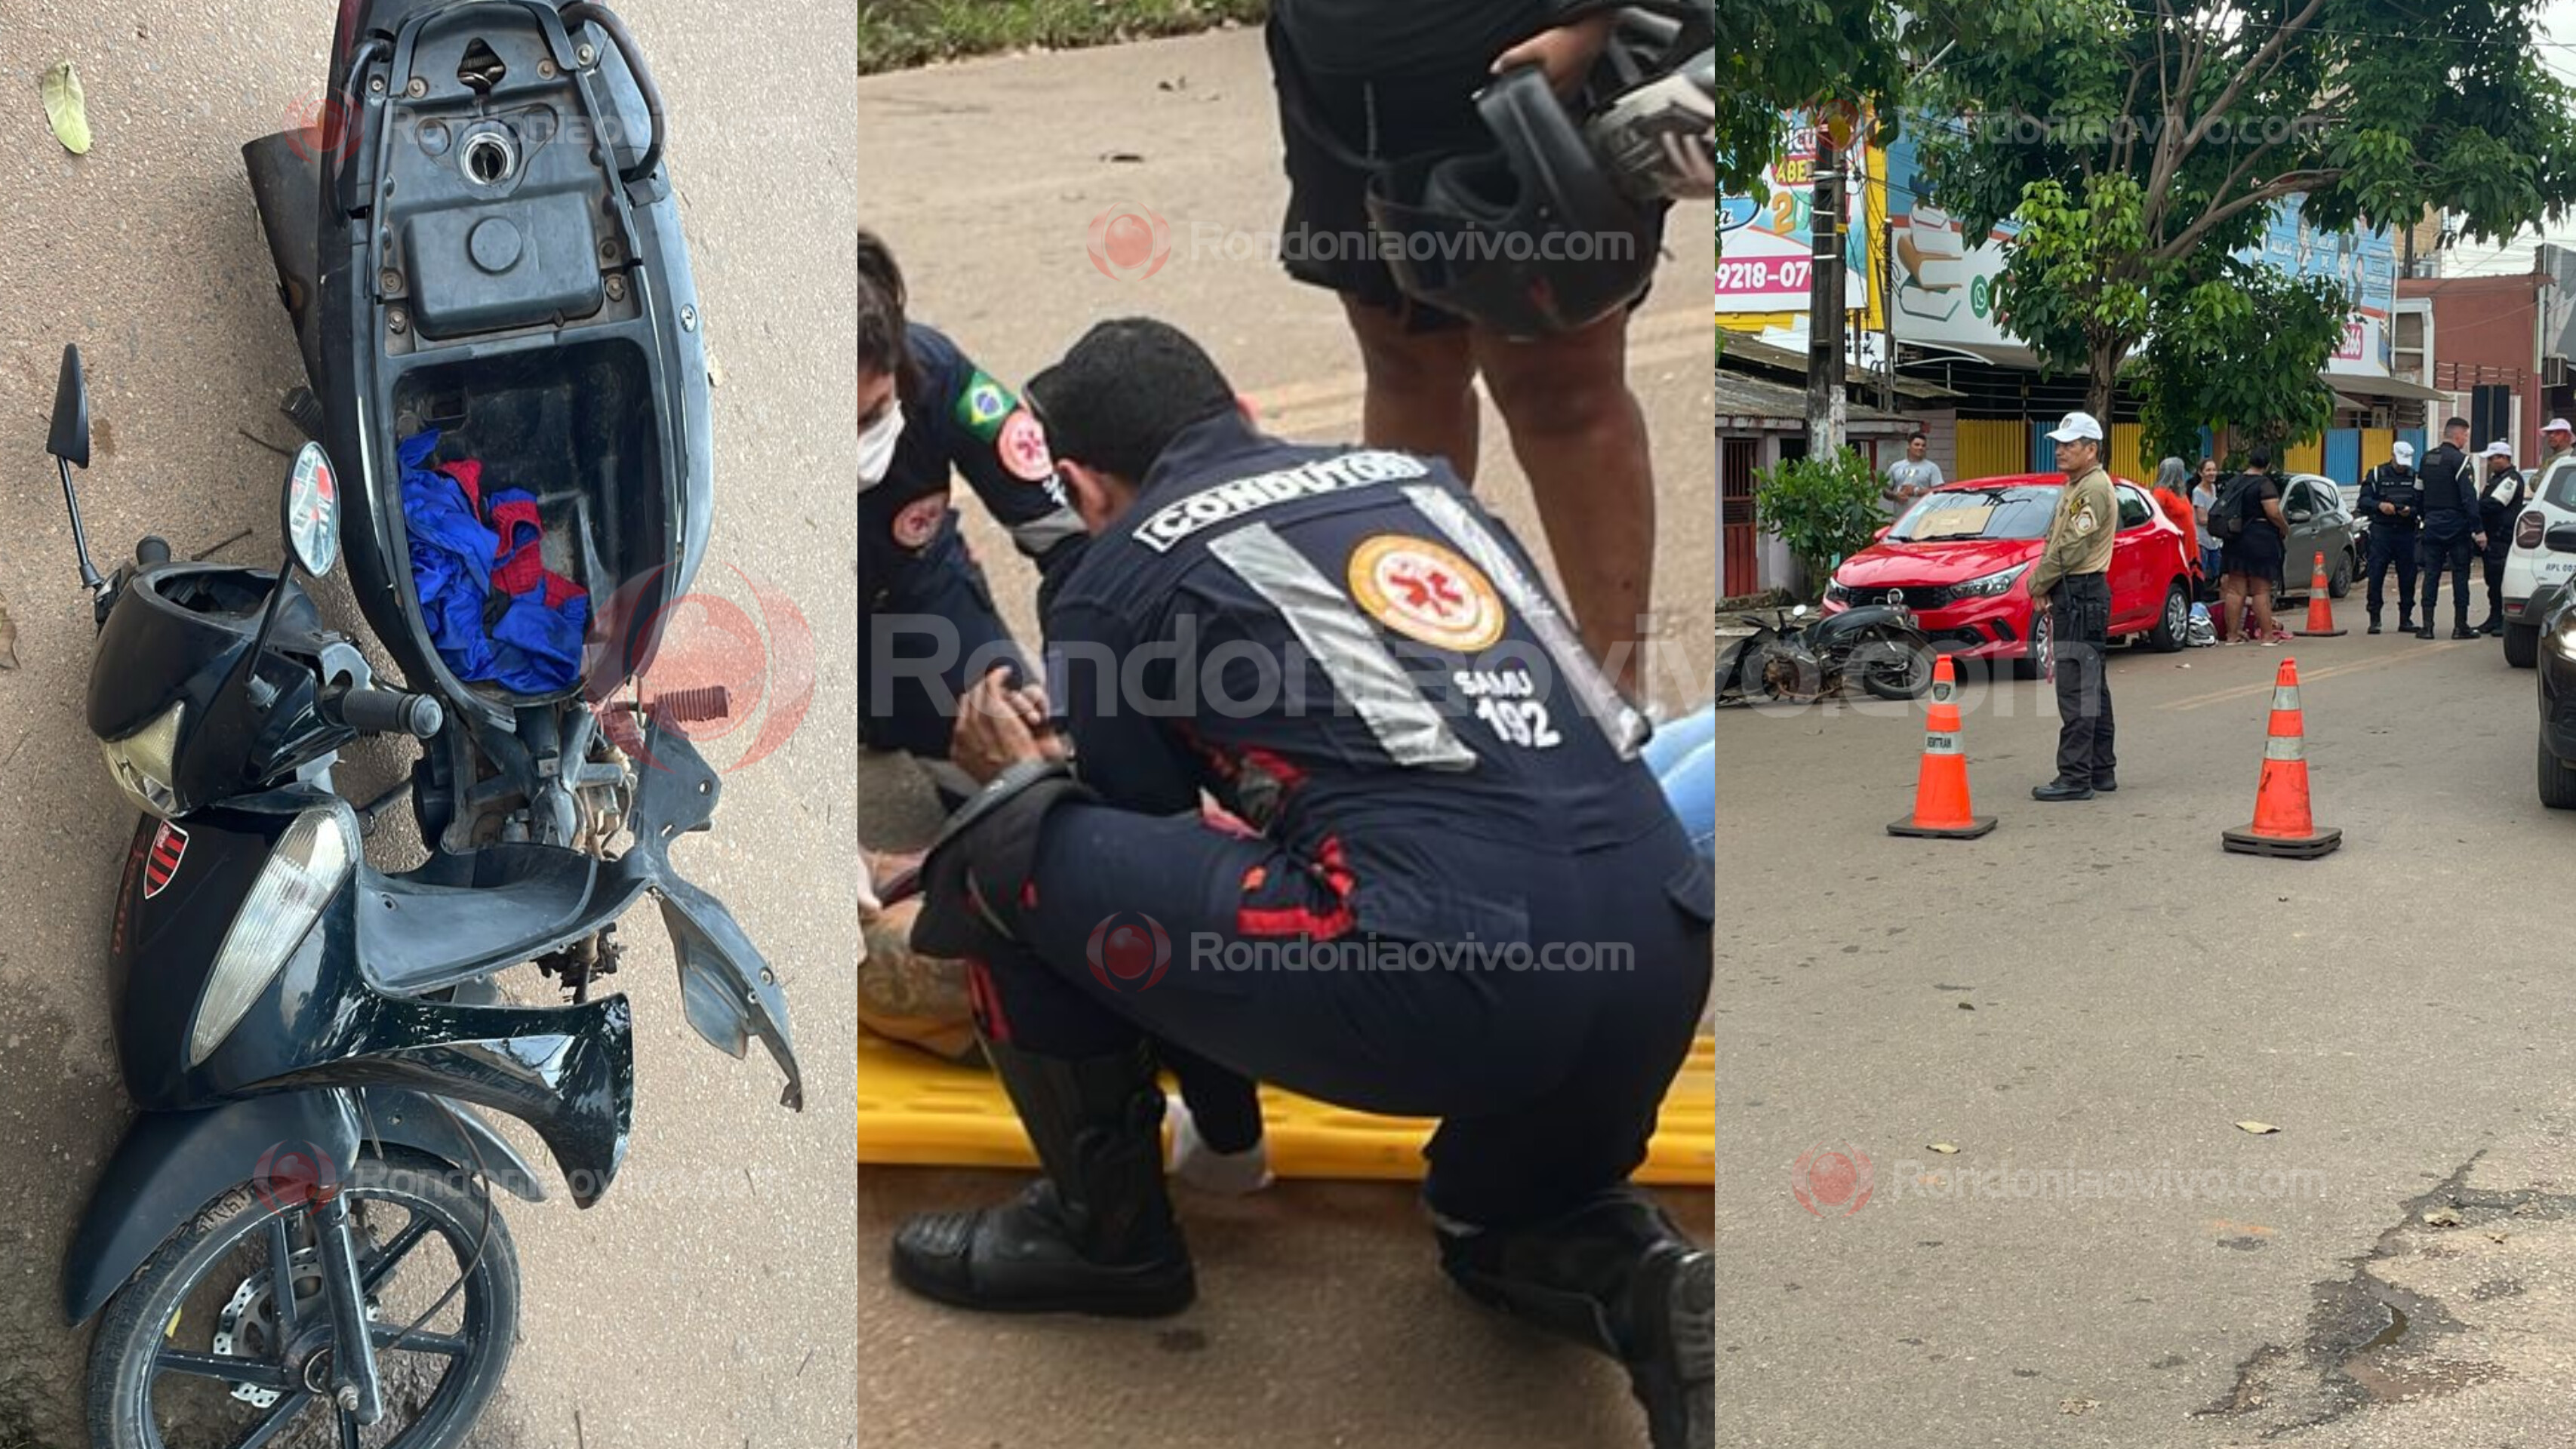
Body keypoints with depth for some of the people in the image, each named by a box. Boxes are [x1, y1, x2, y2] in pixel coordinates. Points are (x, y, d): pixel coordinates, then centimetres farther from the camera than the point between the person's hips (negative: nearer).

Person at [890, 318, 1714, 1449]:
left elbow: (1140, 843, 16)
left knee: (1011, 849, 9)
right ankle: (1642, 1282, 7)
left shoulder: (1113, 581, 10)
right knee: (1508, 1233, 37)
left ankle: (1104, 1228, 21)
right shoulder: (1417, 475, 25)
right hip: (1667, 966, 7)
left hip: (1449, 981, -7)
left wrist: (1034, 786, 34)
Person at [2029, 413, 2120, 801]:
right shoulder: (2074, 487, 19)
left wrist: (2038, 584, -7)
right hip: (2074, 597, 11)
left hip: (2081, 596, -11)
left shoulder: (2094, 489, -15)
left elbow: (2071, 550, -19)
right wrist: (2044, 585, 6)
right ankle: (2101, 771, 21)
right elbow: (2055, 543, 21)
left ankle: (2075, 778, -11)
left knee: (2076, 690, -11)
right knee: (2091, 688, 14)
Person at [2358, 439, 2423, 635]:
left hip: (2406, 532, 2)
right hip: (2381, 531, -2)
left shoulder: (2415, 477, 11)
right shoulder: (2377, 474, 6)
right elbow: (2364, 501, -1)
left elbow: (2423, 505, 7)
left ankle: (2406, 619, 12)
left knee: (2408, 577, 4)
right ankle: (2374, 620, 0)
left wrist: (2411, 510, -14)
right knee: (2376, 575, -6)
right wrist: (2380, 505, -20)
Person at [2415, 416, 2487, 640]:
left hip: (2432, 526, 6)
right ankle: (2460, 626, 3)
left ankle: (2427, 625, 2)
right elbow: (2469, 498, -16)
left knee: (2431, 575, 5)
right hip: (2457, 527, -6)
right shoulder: (2460, 460, -11)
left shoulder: (2427, 459, 10)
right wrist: (2478, 529, -15)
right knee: (2460, 575, 1)